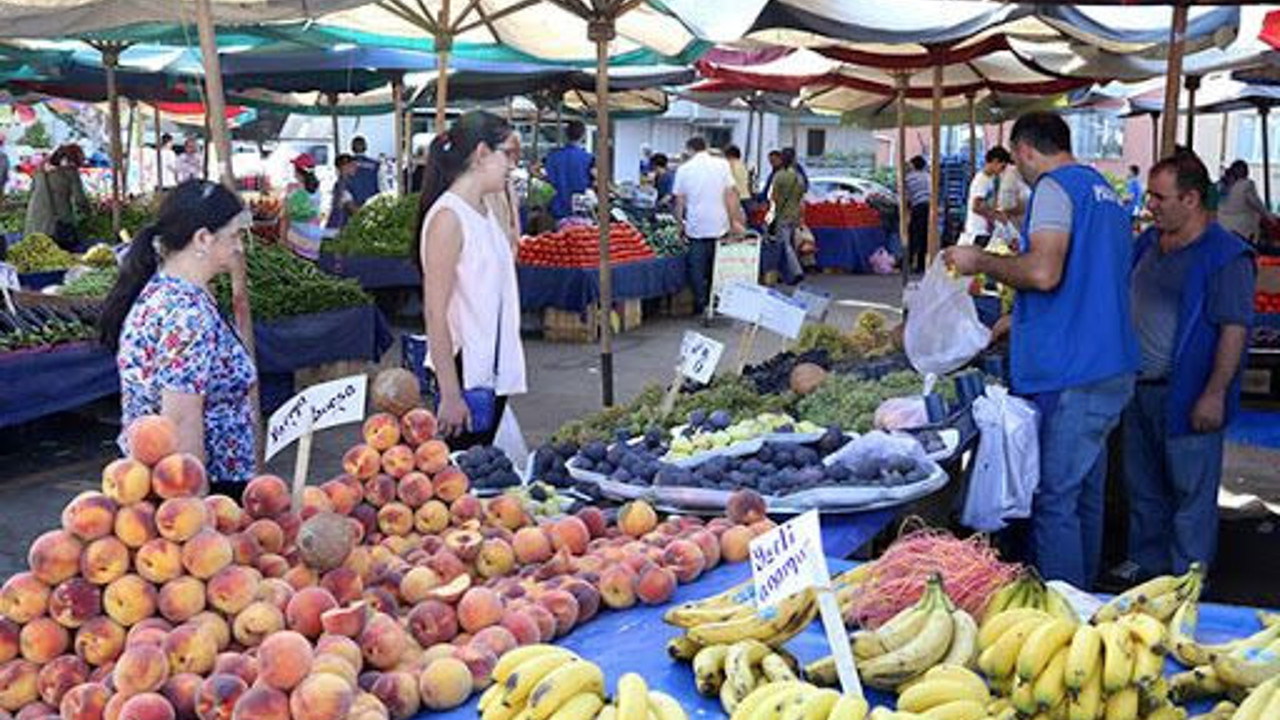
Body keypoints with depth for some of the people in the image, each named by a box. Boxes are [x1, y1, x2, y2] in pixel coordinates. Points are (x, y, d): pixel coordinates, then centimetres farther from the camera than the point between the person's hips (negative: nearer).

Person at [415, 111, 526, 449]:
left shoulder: (485, 211, 11)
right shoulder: (448, 217, -16)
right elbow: (435, 313, -19)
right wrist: (450, 395, -21)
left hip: (495, 368, 8)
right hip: (466, 371, -8)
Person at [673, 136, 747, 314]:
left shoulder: (684, 169, 1)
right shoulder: (722, 165, 0)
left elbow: (679, 201, 4)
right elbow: (730, 195, -1)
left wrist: (680, 223, 16)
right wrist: (735, 220, 5)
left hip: (696, 227, -1)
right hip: (719, 226, 1)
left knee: (697, 268, 7)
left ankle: (701, 305, 8)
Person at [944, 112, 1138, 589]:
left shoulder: (1055, 187, -9)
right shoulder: (1105, 193, 21)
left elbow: (1043, 272, -25)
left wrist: (980, 262, -8)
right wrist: (1004, 327, 34)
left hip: (1070, 374, -10)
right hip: (1112, 370, 10)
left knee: (1054, 500, -3)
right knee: (1086, 494, 18)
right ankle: (1084, 599, 30)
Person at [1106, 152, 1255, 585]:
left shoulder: (1226, 255, -14)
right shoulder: (1148, 243, 9)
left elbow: (1234, 329, -17)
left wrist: (1214, 395, -21)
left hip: (1186, 397, -8)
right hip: (1139, 388, 8)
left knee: (1191, 491, 4)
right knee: (1143, 485, 18)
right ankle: (1146, 560, 34)